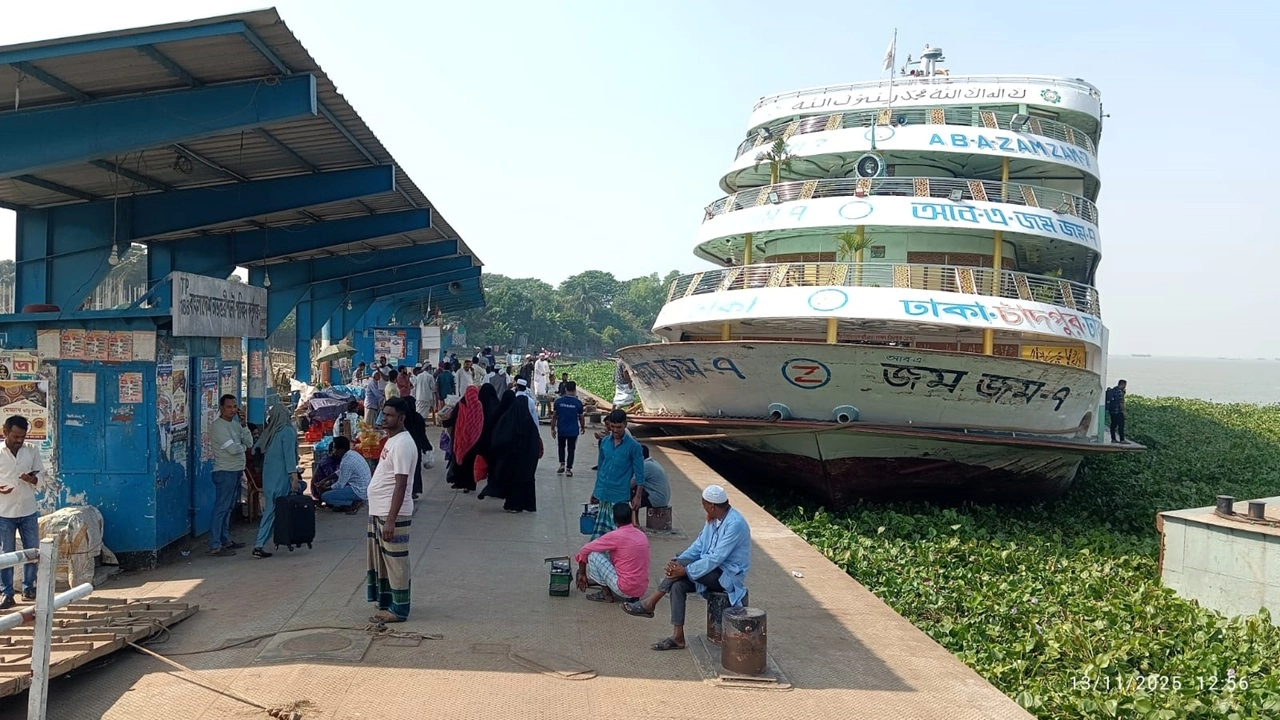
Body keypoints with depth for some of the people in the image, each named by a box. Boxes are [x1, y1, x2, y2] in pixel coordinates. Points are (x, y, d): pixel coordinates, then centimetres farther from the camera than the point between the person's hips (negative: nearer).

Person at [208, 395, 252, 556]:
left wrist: (243, 425, -4)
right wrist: (243, 446, 0)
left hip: (236, 470, 9)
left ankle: (225, 540, 24)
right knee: (221, 508, -9)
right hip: (225, 472, -9)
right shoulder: (218, 426, -13)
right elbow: (233, 449, -21)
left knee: (228, 507, 15)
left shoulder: (235, 424, 14)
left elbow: (250, 443, 6)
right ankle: (215, 546, -9)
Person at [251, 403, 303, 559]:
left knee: (270, 506, 14)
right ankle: (259, 545, -6)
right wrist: (293, 473, -15)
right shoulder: (287, 431, -10)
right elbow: (289, 454, -15)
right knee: (273, 508, -5)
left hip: (268, 474, 7)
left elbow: (256, 449, 14)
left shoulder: (269, 431, 7)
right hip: (281, 474, -7)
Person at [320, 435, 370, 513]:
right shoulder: (352, 454, 6)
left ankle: (353, 504, -9)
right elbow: (340, 472, 22)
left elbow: (340, 485, -14)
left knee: (325, 497, -8)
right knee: (335, 481, 28)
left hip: (358, 492, -9)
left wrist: (327, 489, 4)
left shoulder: (346, 462, -22)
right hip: (364, 489, 9)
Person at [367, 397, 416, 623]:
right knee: (380, 560, 18)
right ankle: (386, 603, 30)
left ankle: (398, 610, 7)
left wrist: (391, 519, -26)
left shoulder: (402, 444, -19)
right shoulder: (391, 440, 13)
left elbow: (400, 485, -23)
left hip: (392, 514, -11)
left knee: (395, 562, -2)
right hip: (378, 512, 11)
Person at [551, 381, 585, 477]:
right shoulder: (578, 403, -9)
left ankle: (562, 464, 13)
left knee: (561, 447, 23)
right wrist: (583, 428, 16)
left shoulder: (558, 401, -6)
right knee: (571, 449, 9)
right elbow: (581, 417, -1)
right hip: (573, 431, -1)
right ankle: (568, 469, 8)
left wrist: (553, 429, 7)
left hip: (561, 430, 1)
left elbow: (554, 416, -3)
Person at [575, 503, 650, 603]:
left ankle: (606, 594, 6)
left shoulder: (615, 536, -13)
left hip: (625, 589, -7)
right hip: (641, 590, 7)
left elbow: (585, 550, -5)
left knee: (593, 554, -3)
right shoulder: (642, 534, 9)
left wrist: (582, 574, 10)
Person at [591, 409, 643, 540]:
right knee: (600, 530, 11)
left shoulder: (633, 446, -10)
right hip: (602, 494, 5)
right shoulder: (604, 441, 4)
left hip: (619, 496, -5)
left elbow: (639, 474, -5)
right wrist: (596, 490, 18)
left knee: (617, 529, -4)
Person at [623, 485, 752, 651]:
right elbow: (699, 545, 8)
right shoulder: (713, 519, 5)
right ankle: (677, 637, -15)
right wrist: (678, 560, -10)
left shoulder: (735, 524, -24)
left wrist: (686, 570, -26)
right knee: (678, 585, -16)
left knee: (684, 565, -25)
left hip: (728, 576, -8)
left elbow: (716, 558, -27)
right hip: (713, 572, 8)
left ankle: (650, 603, -15)